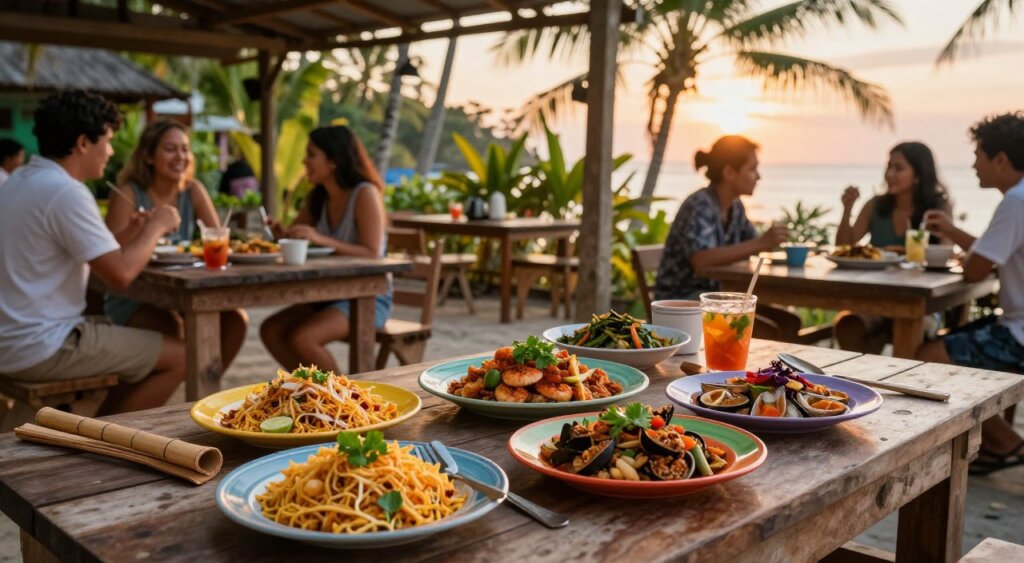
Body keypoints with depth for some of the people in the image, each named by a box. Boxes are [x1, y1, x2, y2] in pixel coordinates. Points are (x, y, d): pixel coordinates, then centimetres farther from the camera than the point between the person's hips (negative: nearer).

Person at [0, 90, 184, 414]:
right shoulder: (65, 191, -19)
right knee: (178, 356, -4)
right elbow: (120, 274, -21)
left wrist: (136, 233, 10)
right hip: (39, 348, -10)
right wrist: (156, 227, -6)